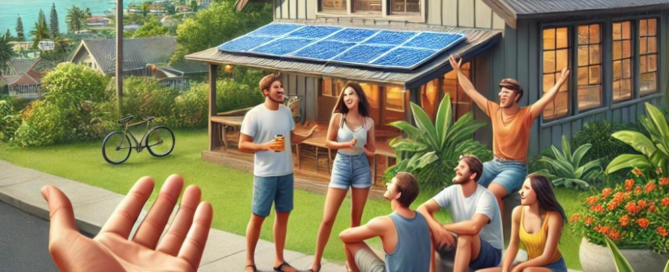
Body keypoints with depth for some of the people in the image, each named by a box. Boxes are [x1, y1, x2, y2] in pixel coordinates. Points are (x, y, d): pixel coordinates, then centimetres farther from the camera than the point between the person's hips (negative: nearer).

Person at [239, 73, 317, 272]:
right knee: (258, 216, 3)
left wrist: (307, 136, -2)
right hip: (265, 175, -6)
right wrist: (265, 146, -26)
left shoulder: (286, 111, 5)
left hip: (286, 173, 6)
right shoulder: (254, 114, -13)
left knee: (283, 215, 12)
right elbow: (242, 145, -11)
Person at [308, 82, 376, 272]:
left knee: (356, 218, 10)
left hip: (361, 167, 2)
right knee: (327, 218, -5)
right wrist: (346, 144, -15)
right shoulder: (337, 117, -6)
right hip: (341, 166, -2)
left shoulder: (368, 122, 0)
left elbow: (372, 149, 8)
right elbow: (329, 142, 1)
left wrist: (361, 147, -13)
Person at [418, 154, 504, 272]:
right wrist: (437, 228, -32)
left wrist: (443, 227, -27)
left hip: (490, 253, -6)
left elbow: (474, 227, -41)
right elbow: (422, 209, -13)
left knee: (466, 234, -38)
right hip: (462, 246, 6)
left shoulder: (485, 197, -23)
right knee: (427, 230, -16)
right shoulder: (452, 191, -6)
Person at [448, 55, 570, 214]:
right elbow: (471, 91, 8)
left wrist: (560, 82, -39)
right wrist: (458, 71, 8)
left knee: (493, 191, -32)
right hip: (494, 164, 6)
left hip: (515, 168, -5)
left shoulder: (525, 115, -10)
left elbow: (546, 99, -24)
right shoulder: (494, 110, 3)